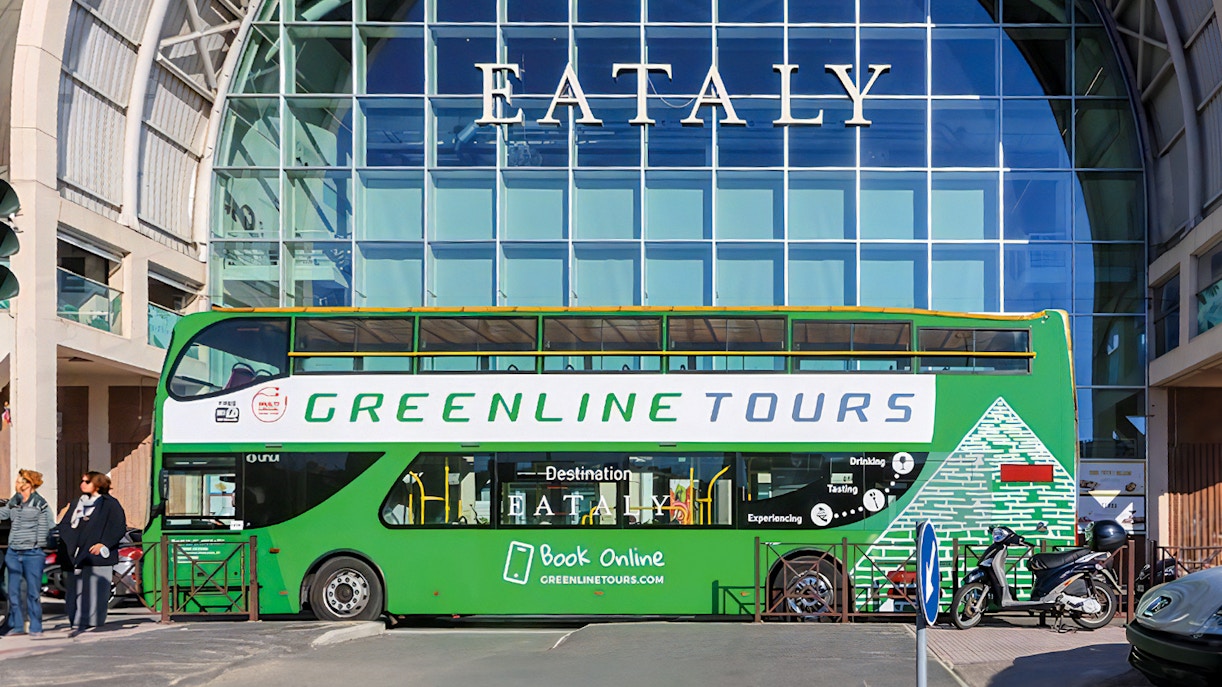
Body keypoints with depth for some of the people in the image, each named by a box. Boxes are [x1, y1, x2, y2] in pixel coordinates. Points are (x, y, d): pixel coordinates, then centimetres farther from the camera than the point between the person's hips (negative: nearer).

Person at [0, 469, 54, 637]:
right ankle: (17, 626, 14)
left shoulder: (40, 503, -3)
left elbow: (44, 528, -2)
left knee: (33, 592, -3)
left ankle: (36, 628, 3)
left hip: (32, 553, -5)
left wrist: (39, 546, -5)